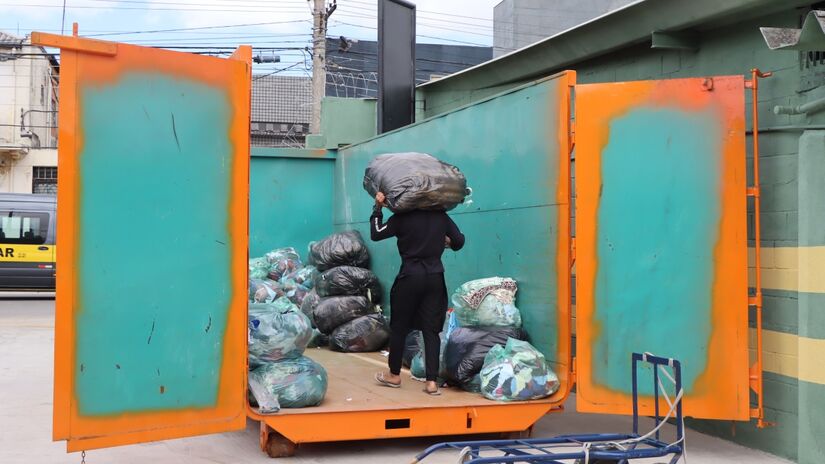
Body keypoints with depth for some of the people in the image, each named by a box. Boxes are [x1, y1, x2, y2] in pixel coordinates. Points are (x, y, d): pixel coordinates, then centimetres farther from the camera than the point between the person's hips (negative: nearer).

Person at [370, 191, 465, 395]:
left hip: (410, 278, -3)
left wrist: (378, 208, 5)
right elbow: (459, 241, 10)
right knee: (431, 329, 4)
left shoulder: (402, 217, -7)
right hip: (435, 279, 3)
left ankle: (394, 375, 25)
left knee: (399, 326, 12)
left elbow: (376, 234, -1)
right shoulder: (442, 216, 2)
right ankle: (432, 382, -2)